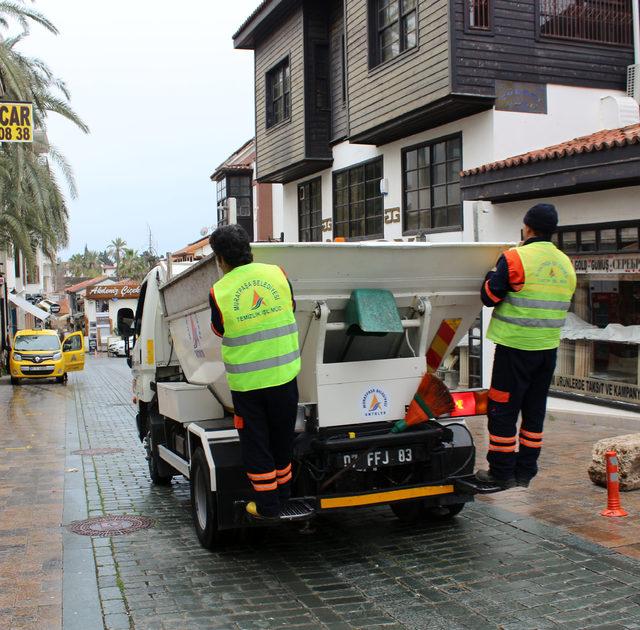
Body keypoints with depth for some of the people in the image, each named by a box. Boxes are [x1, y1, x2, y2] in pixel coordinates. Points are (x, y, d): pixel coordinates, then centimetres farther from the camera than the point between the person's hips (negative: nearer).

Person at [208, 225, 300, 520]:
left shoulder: (219, 291, -11)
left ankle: (267, 504, 15)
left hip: (246, 382, -3)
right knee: (282, 438, 19)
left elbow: (219, 330, 5)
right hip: (283, 374, 3)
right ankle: (283, 493, 35)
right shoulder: (276, 273, -3)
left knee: (255, 443, 10)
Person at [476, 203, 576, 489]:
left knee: (502, 410, 3)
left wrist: (493, 272, 8)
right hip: (548, 347, 7)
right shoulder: (565, 264, 9)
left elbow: (489, 297, -9)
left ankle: (501, 472, 8)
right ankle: (525, 472, 21)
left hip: (515, 346, -7)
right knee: (534, 411, 14)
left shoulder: (515, 258, -13)